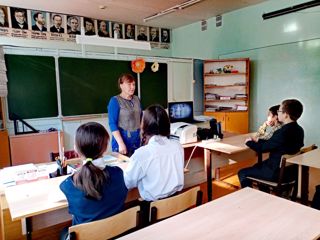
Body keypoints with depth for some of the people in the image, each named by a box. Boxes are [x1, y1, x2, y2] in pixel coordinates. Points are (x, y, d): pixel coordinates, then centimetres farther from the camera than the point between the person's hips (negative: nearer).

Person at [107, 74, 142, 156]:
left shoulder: (136, 99, 8)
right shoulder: (115, 101, -8)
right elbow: (112, 124, -13)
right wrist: (121, 143, -19)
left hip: (137, 141, 5)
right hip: (123, 141, -5)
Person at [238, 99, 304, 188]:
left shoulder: (283, 132, -29)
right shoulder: (299, 130, 0)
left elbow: (262, 148, -17)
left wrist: (249, 142, 0)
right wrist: (258, 140, 9)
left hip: (278, 173, -10)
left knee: (242, 173, -1)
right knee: (257, 166, 31)